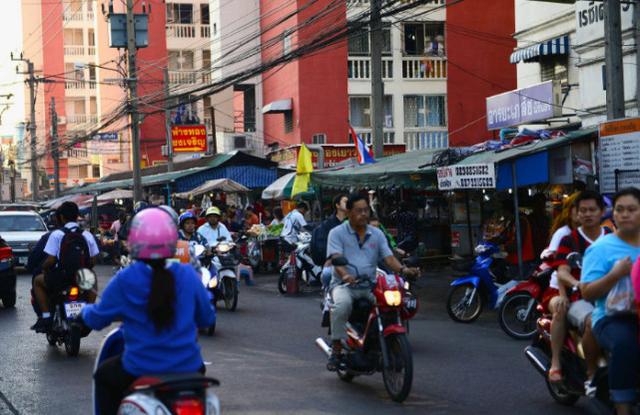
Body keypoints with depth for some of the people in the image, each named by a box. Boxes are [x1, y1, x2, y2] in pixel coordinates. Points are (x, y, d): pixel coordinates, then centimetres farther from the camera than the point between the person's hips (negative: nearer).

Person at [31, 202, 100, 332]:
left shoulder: (56, 234, -5)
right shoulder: (87, 235, 4)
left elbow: (51, 260, -9)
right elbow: (93, 260, 5)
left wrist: (43, 268, 12)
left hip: (61, 279, -3)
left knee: (38, 281, 24)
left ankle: (46, 316, 11)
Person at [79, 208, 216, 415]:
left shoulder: (124, 280, -12)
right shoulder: (188, 275, -6)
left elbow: (97, 320, 1)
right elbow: (207, 319, 5)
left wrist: (85, 311, 24)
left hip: (140, 371, -2)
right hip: (187, 369, 2)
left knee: (104, 375, 29)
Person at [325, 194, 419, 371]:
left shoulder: (377, 234, 14)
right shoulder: (337, 233, 2)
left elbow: (388, 257, 3)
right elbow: (336, 258, -13)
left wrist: (403, 269, -20)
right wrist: (345, 275, -35)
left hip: (370, 285, 4)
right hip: (344, 284, -3)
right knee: (342, 303, -37)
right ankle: (336, 349, -26)